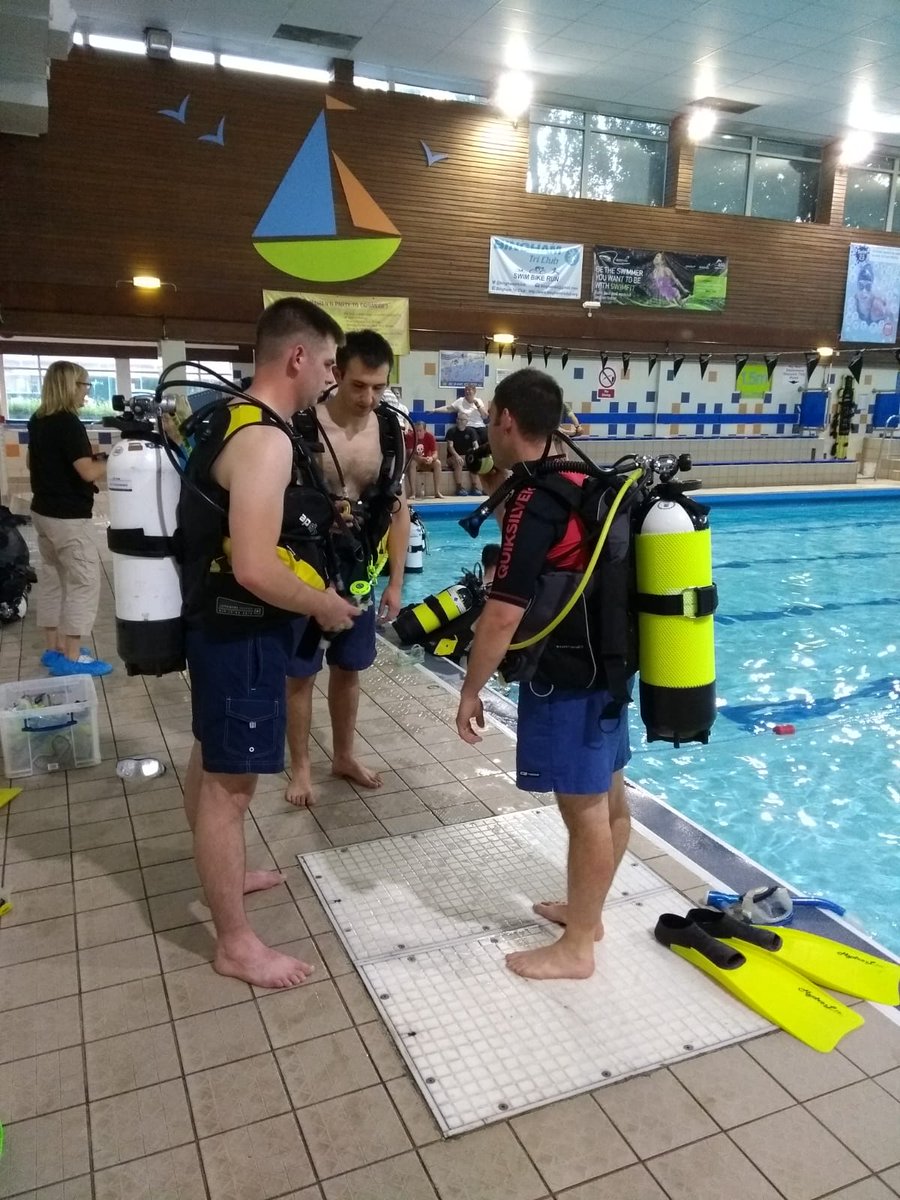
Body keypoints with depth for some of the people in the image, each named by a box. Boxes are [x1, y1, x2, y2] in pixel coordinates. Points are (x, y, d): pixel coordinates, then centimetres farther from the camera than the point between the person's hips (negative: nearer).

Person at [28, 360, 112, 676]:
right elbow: (88, 472, -23)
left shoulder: (38, 422, 9)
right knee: (84, 582, -4)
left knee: (53, 578, 16)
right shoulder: (68, 423, -18)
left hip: (43, 511, 10)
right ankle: (71, 658, -1)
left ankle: (54, 648, 24)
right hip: (68, 516, -9)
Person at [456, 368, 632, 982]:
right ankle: (588, 911, 37)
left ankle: (575, 948, 19)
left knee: (584, 809, 3)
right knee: (609, 801, 18)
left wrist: (471, 690, -14)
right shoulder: (583, 483, 8)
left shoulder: (533, 502, -21)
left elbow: (504, 615, -23)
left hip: (567, 678, -10)